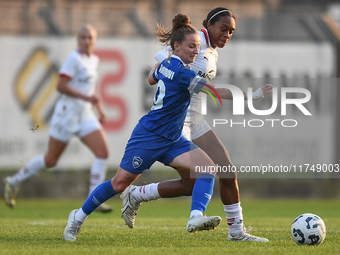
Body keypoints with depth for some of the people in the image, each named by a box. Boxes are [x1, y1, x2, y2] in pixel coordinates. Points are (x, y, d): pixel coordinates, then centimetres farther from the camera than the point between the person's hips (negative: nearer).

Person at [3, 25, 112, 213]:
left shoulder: (94, 60, 13)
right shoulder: (74, 58, -13)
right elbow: (61, 86, -20)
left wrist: (99, 107, 18)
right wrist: (86, 97, -24)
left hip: (85, 115, 7)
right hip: (67, 112, -7)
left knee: (103, 153, -10)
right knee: (51, 160, 2)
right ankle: (14, 181, 21)